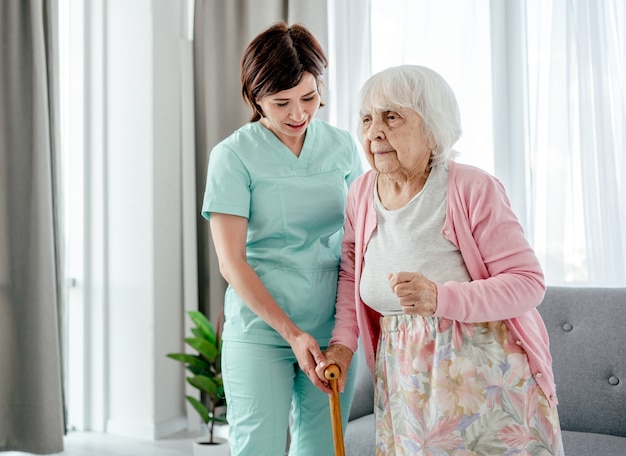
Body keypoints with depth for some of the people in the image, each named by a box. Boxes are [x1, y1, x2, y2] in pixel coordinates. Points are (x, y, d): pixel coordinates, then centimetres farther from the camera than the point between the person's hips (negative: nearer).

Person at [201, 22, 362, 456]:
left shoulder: (342, 146, 4)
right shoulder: (234, 155, -6)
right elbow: (232, 262, -8)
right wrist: (292, 333, -12)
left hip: (332, 331, 4)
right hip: (260, 331, -3)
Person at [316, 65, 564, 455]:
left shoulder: (473, 189, -16)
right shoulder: (362, 193, 0)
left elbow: (529, 282, -17)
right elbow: (351, 272, 14)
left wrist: (440, 298, -30)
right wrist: (342, 342, 1)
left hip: (485, 374, -4)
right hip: (405, 379, 4)